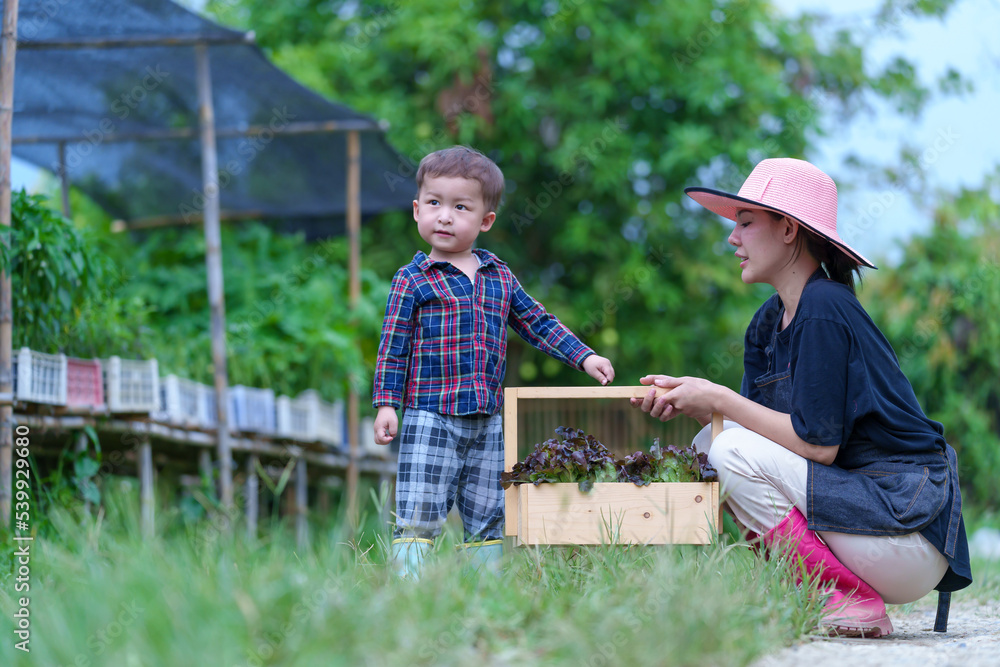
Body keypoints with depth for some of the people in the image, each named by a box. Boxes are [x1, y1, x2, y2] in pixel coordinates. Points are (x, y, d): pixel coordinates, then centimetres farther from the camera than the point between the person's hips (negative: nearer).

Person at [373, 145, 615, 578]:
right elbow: (393, 345, -2)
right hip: (429, 416, -5)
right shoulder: (412, 281, -2)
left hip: (487, 420, 5)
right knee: (419, 513, -10)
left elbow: (539, 324, 18)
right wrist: (386, 404, -8)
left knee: (487, 517, 9)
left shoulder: (500, 278, 11)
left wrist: (584, 357, 11)